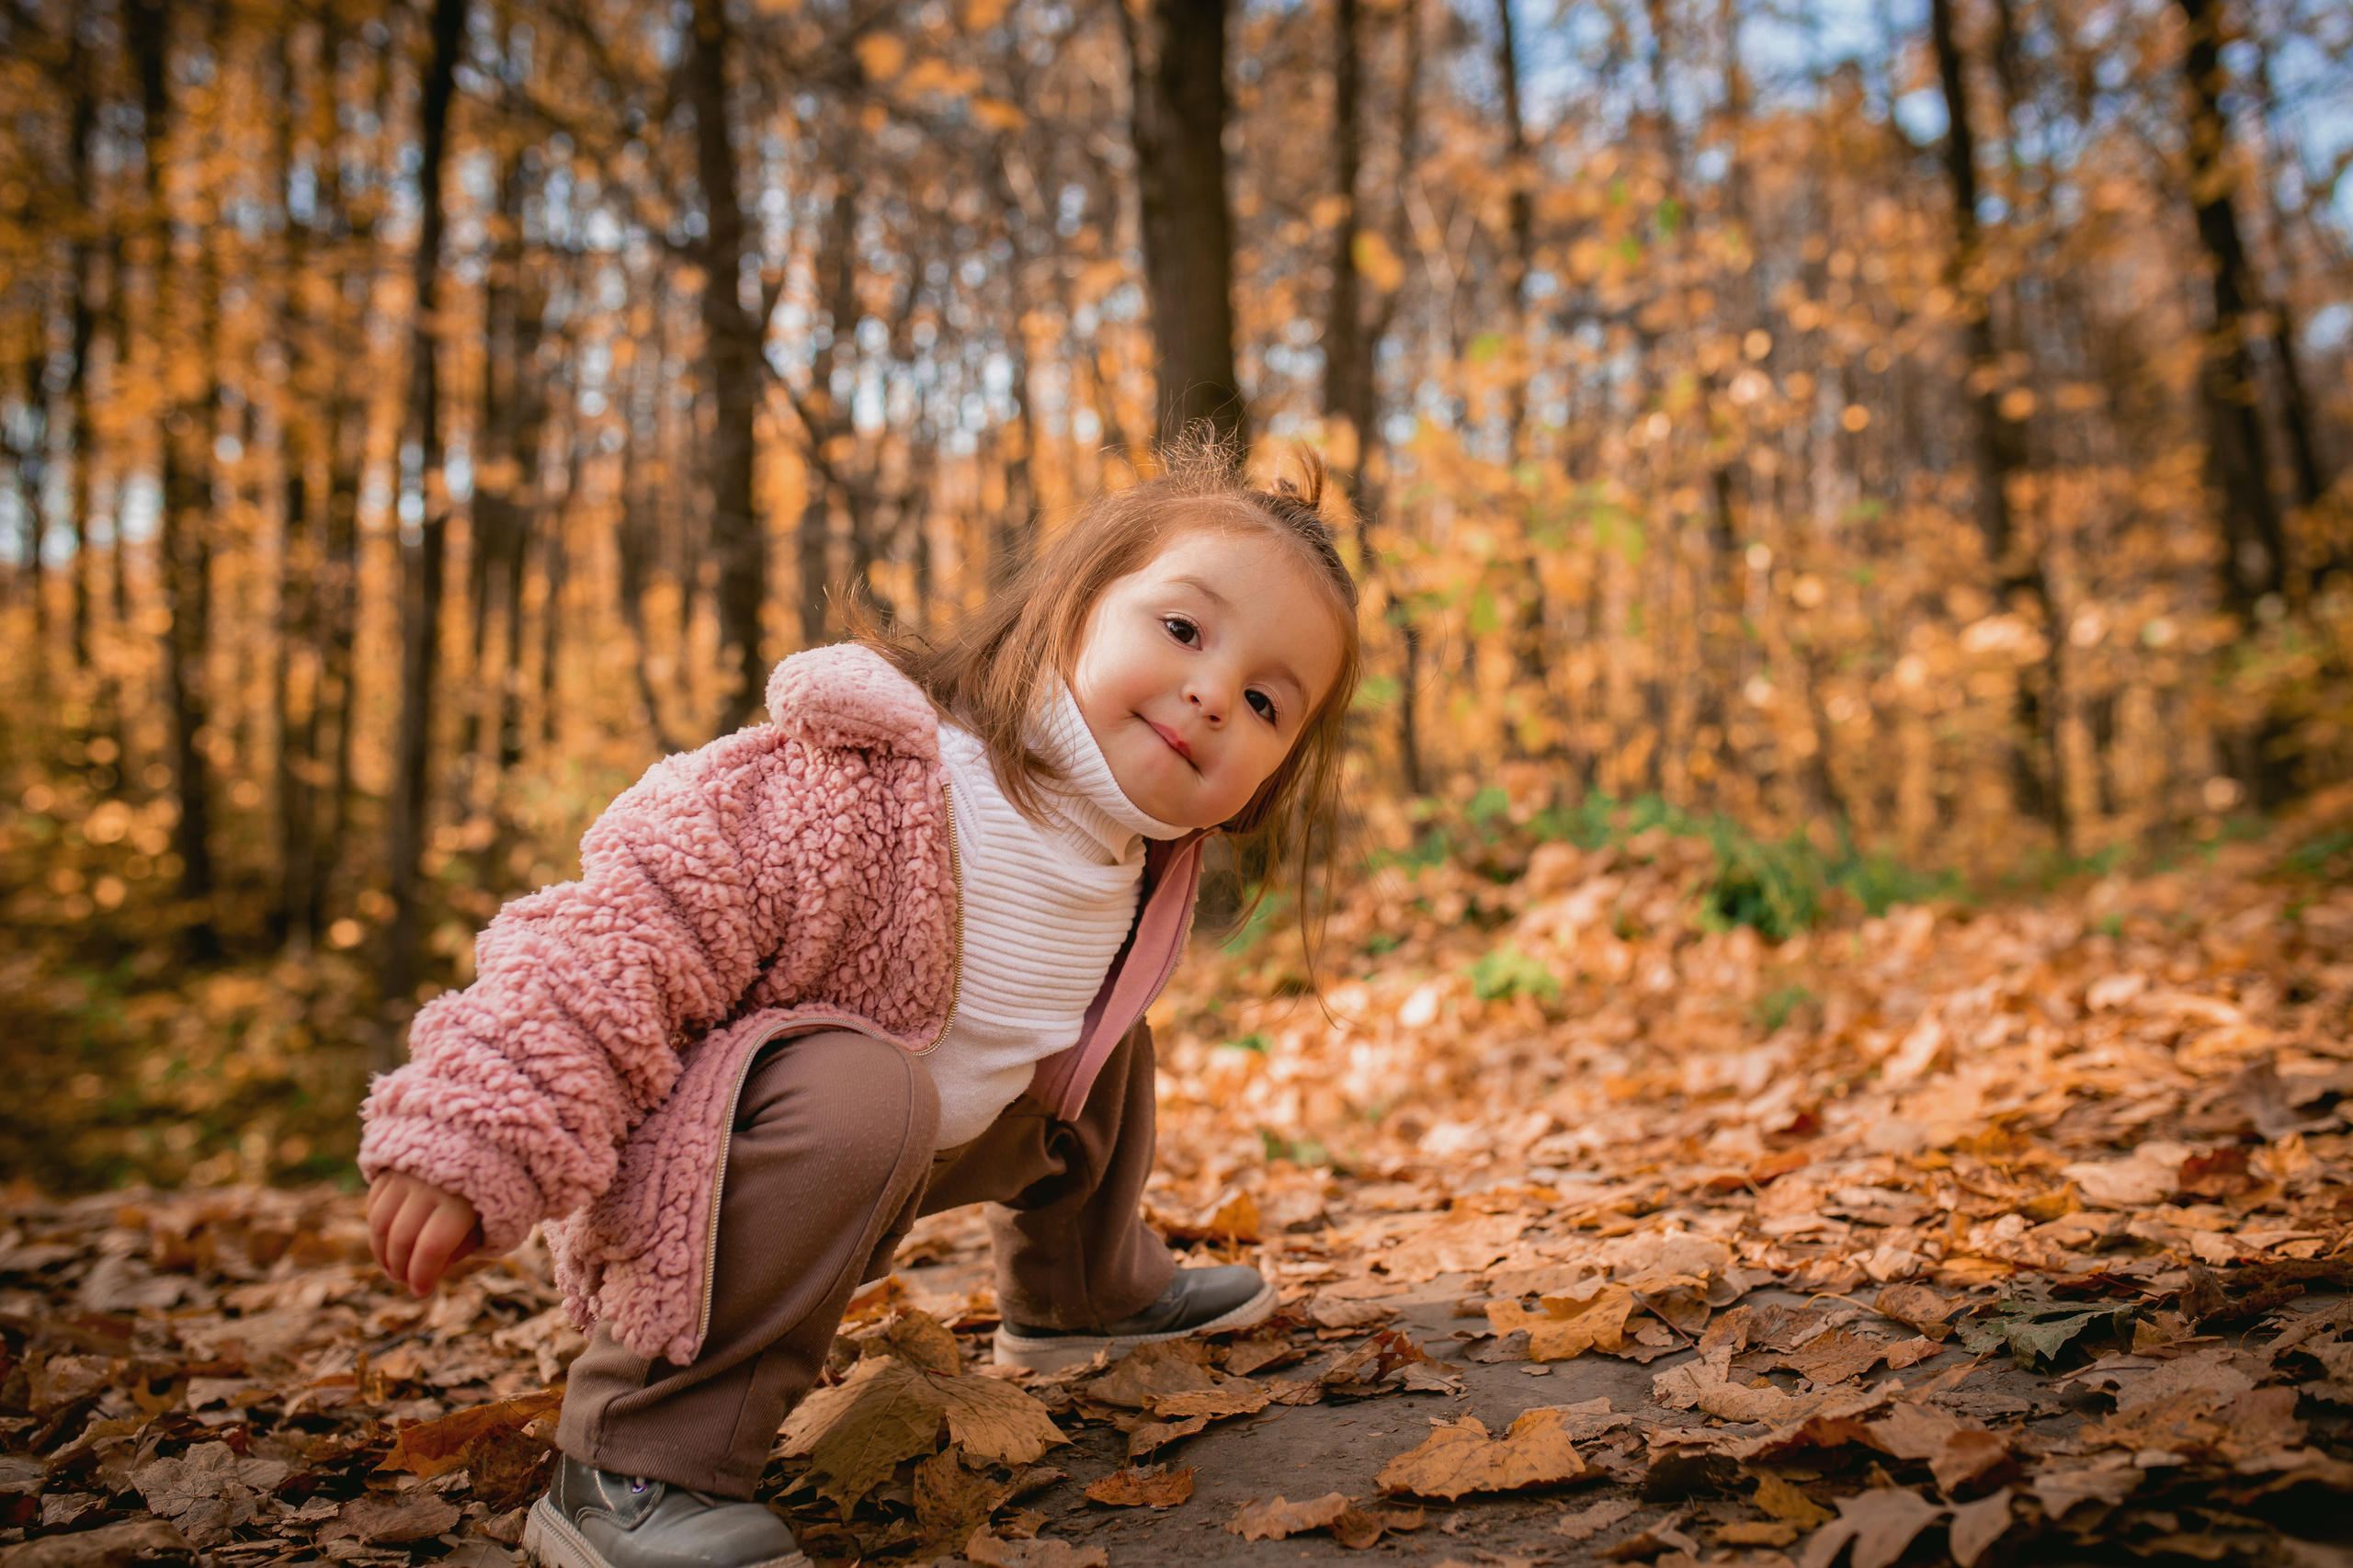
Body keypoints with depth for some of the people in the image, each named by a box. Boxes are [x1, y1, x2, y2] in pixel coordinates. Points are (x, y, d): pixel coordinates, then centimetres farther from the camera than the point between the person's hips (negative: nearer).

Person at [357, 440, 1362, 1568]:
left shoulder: (1143, 863, -5)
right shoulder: (864, 789, -31)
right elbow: (630, 923, -33)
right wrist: (477, 1134, -38)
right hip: (677, 1181, -8)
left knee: (1107, 1041, 17)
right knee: (858, 1092, -39)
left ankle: (1083, 1294, 43)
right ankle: (632, 1476, -27)